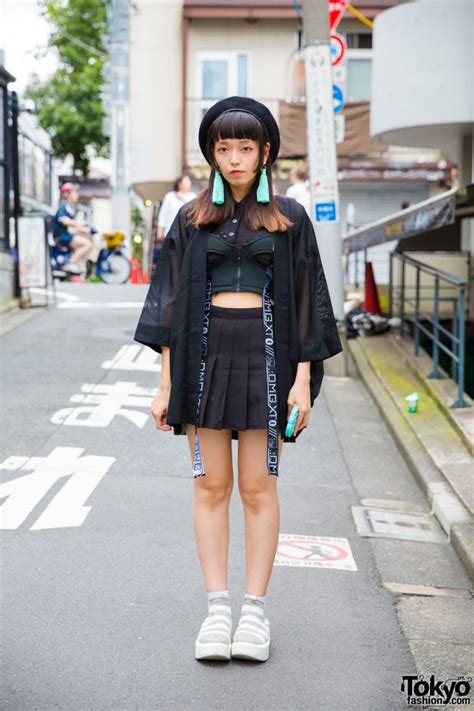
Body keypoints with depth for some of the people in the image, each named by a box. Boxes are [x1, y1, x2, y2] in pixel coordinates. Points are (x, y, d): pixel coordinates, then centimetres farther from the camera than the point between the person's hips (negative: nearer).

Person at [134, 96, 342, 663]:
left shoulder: (288, 218, 6)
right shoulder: (192, 219, 9)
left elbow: (305, 299, 3)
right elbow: (171, 298, 7)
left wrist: (303, 377, -5)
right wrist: (165, 379, 1)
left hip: (265, 351, -1)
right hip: (204, 350, 2)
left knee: (257, 486, 0)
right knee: (211, 485, 2)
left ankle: (256, 610, 10)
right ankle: (216, 609, 10)